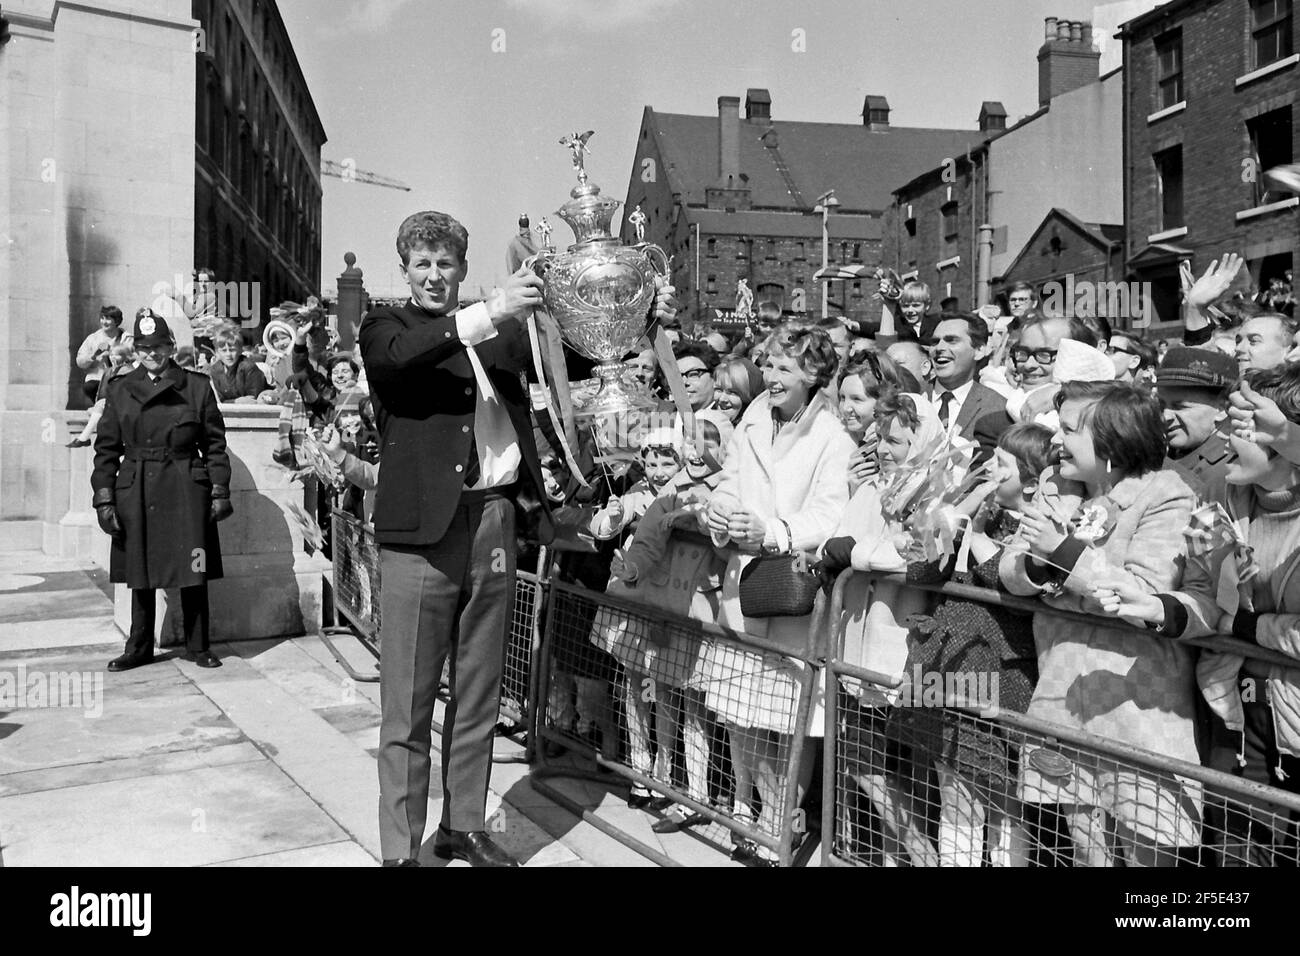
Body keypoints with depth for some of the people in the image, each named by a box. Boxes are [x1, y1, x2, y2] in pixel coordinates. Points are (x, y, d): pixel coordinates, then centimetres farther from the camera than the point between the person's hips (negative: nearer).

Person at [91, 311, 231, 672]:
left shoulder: (197, 386, 3)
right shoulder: (119, 389, 7)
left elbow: (215, 443, 4)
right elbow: (106, 449, 7)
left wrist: (220, 491, -1)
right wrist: (104, 498, 0)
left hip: (187, 490, -1)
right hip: (135, 493, 2)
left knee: (193, 574, 1)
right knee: (139, 574, 8)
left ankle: (197, 646, 14)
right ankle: (139, 648, 21)